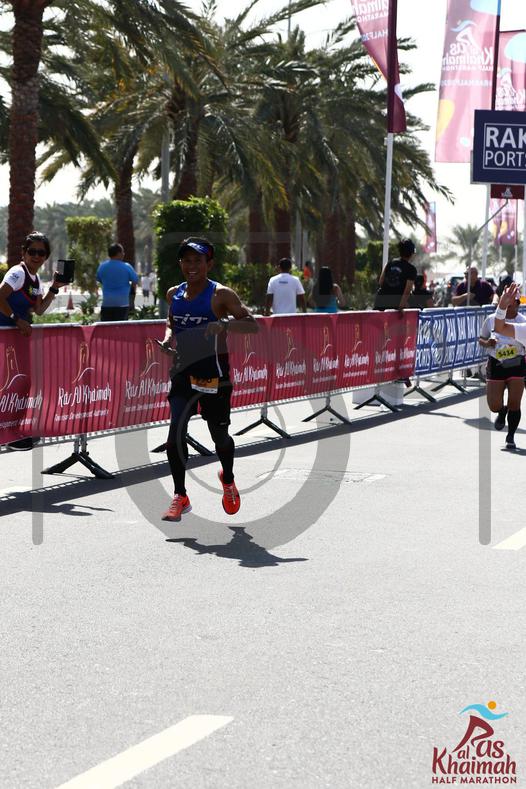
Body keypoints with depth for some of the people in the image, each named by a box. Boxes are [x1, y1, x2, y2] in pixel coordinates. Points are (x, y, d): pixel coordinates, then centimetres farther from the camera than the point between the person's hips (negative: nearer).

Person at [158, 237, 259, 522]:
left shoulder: (220, 295, -9)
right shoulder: (174, 294, 7)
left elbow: (253, 325, -13)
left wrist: (224, 324, -30)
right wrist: (168, 336, 3)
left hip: (214, 372, -3)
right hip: (184, 370, 3)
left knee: (219, 434, 10)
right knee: (175, 429, -14)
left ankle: (228, 479, 42)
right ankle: (180, 496, -4)